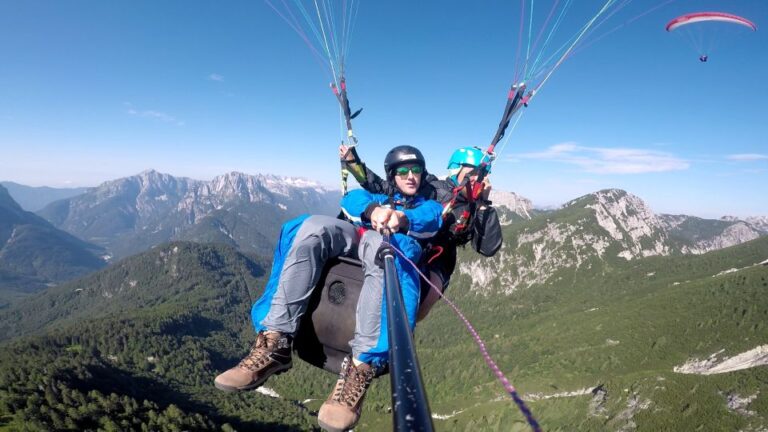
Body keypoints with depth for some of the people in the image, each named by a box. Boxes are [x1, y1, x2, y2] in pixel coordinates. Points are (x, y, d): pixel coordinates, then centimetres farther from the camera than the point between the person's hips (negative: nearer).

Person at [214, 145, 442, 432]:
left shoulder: (428, 205, 31)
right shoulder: (378, 197, 37)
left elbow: (433, 218, 3)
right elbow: (352, 199, 13)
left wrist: (402, 219, -21)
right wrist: (373, 210, -12)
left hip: (394, 245, -3)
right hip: (355, 237, 3)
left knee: (382, 246, -39)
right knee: (313, 227, -29)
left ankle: (361, 367, -49)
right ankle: (275, 343, -36)